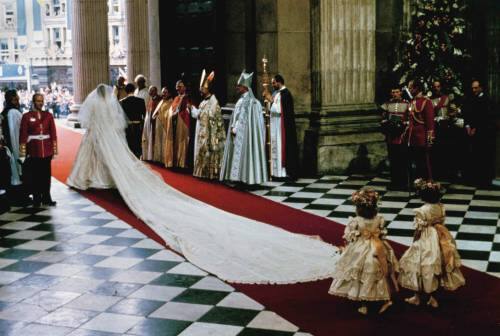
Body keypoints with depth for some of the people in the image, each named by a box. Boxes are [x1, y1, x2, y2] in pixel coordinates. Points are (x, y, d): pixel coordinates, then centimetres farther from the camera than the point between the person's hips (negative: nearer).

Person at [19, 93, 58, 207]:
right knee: (35, 175, 3)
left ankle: (46, 198, 13)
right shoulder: (26, 116, -2)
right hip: (33, 150, -2)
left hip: (47, 150, 2)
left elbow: (53, 133, 5)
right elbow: (23, 135, -4)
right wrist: (22, 150, -7)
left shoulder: (48, 115, 5)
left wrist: (54, 148, 2)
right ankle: (36, 199, 11)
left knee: (46, 174, 5)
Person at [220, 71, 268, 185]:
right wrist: (233, 128, 8)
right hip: (239, 132, 9)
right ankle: (239, 177, 10)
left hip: (244, 132, -9)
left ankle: (243, 177, -4)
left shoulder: (248, 101, -13)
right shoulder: (241, 100, 14)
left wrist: (235, 129, -15)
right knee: (238, 153, 8)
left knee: (242, 153, -7)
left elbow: (243, 117, -17)